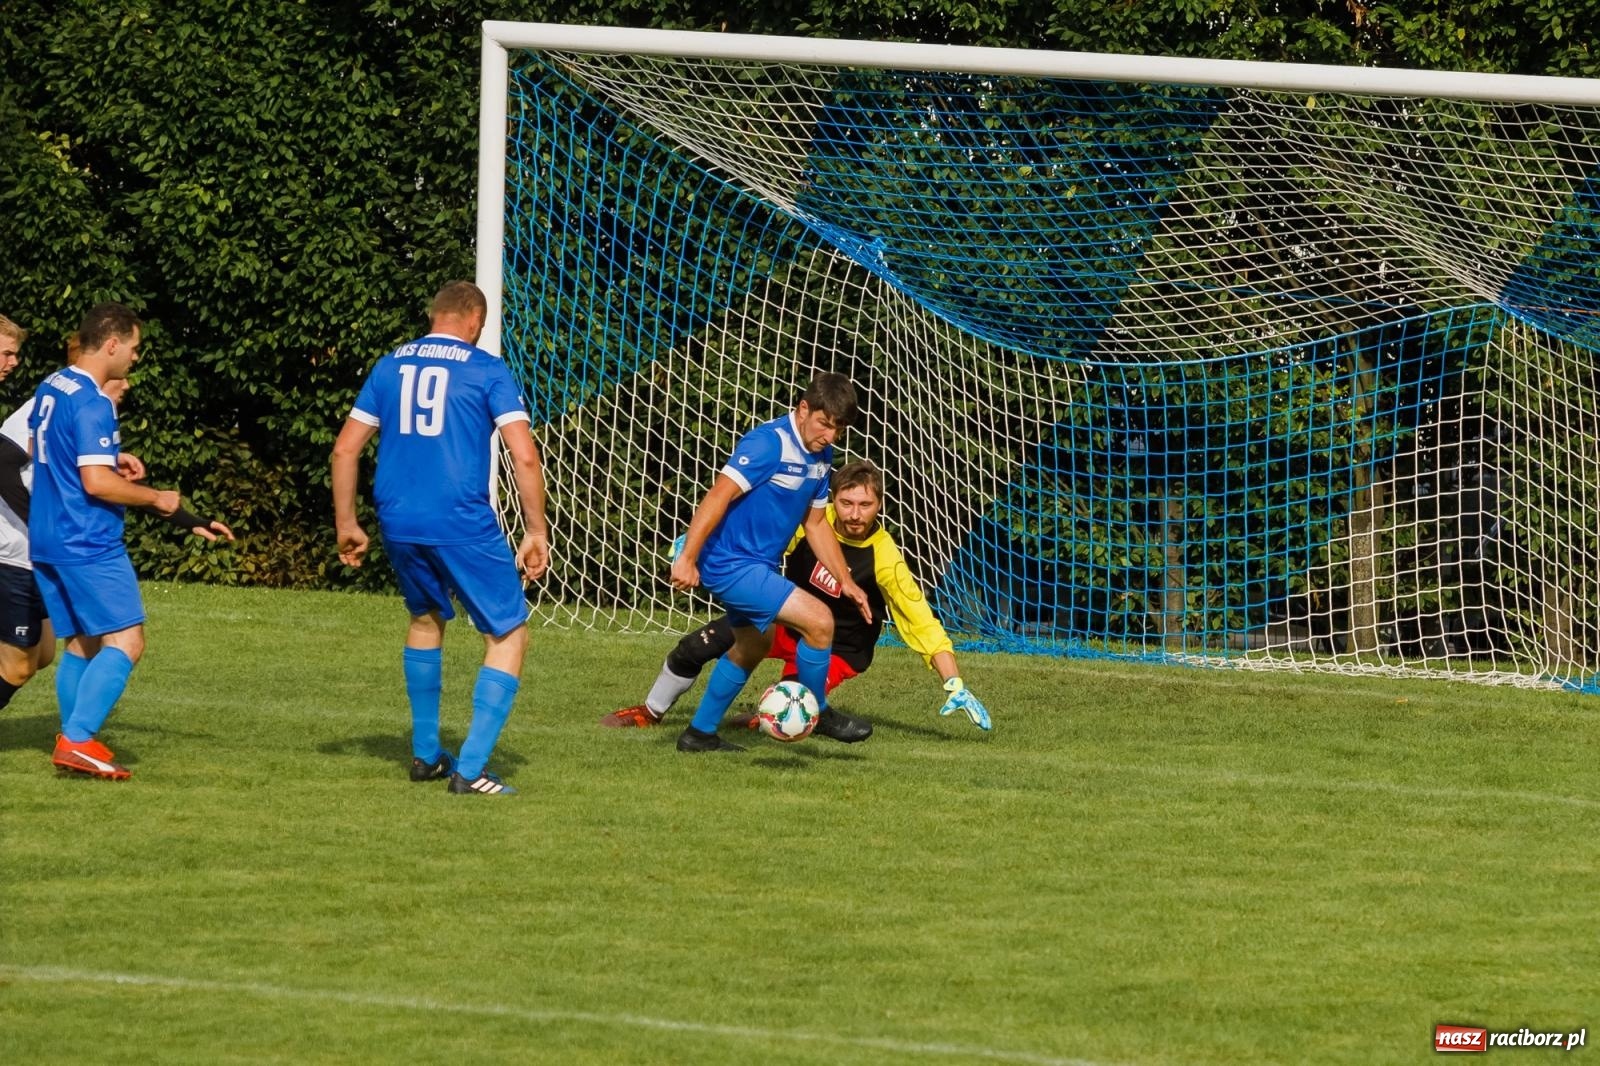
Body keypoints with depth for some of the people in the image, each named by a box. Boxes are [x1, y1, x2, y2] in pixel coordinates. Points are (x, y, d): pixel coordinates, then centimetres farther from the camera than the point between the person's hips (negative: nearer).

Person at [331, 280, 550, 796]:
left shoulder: (390, 366, 12)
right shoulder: (487, 371, -1)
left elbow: (345, 449, 11)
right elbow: (525, 457, -9)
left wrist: (346, 524, 19)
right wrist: (536, 532, -2)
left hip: (398, 523, 5)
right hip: (463, 524, -5)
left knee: (426, 617, 30)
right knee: (509, 636, 5)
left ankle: (425, 753, 35)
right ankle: (470, 769, -7)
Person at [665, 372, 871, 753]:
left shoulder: (821, 456, 7)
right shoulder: (769, 443, -21)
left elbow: (816, 524, 18)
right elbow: (718, 496, -26)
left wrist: (846, 581, 15)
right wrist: (687, 558, -30)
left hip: (759, 565, 11)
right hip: (733, 564, -11)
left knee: (753, 646, 27)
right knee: (819, 620, -18)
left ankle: (700, 733, 40)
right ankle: (816, 713, 3)